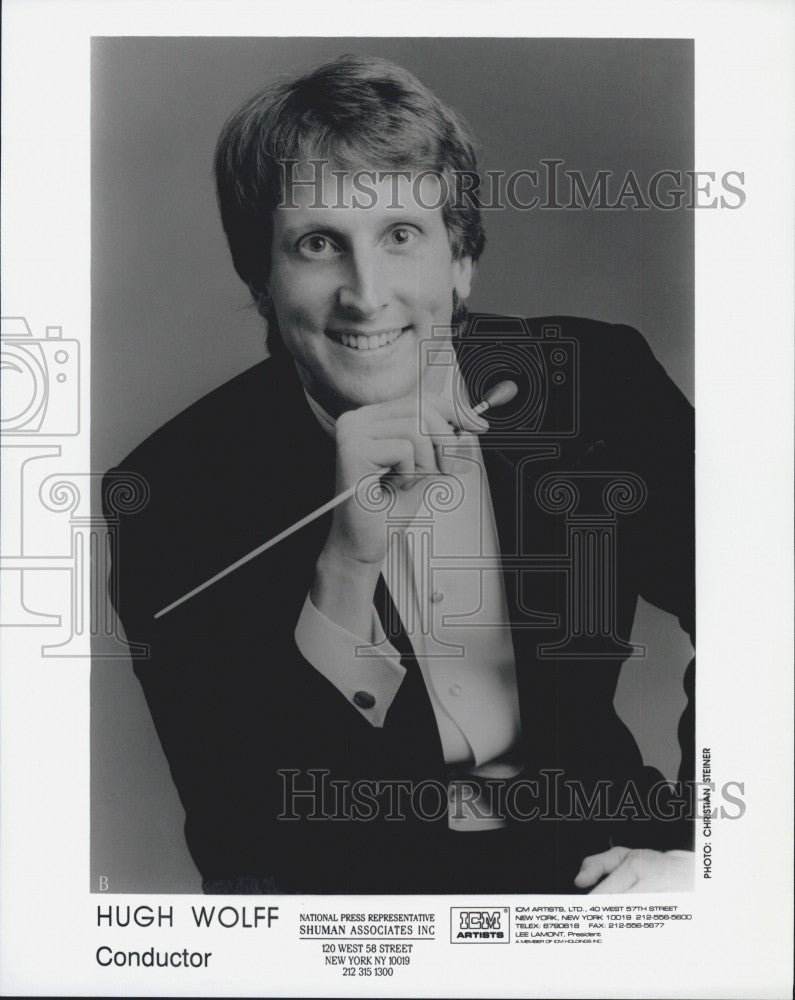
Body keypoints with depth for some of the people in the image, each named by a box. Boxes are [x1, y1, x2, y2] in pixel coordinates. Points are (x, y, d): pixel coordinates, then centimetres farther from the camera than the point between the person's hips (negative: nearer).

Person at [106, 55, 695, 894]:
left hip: (587, 846, 3)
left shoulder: (600, 383, -7)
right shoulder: (173, 486, -14)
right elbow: (235, 832, -18)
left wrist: (697, 851, -15)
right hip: (332, 877, -2)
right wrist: (347, 563, -31)